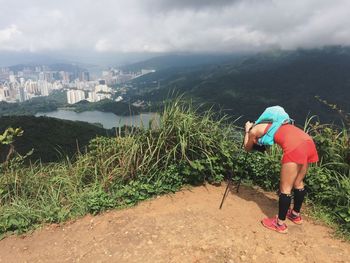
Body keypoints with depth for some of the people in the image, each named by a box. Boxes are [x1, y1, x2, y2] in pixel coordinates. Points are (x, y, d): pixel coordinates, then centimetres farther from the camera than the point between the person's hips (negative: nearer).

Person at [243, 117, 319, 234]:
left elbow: (247, 148, 31)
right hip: (308, 141, 8)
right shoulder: (271, 125, 33)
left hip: (294, 147, -8)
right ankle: (295, 215, 41)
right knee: (298, 183, 23)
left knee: (285, 188, 6)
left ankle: (280, 224, 18)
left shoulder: (255, 130, 15)